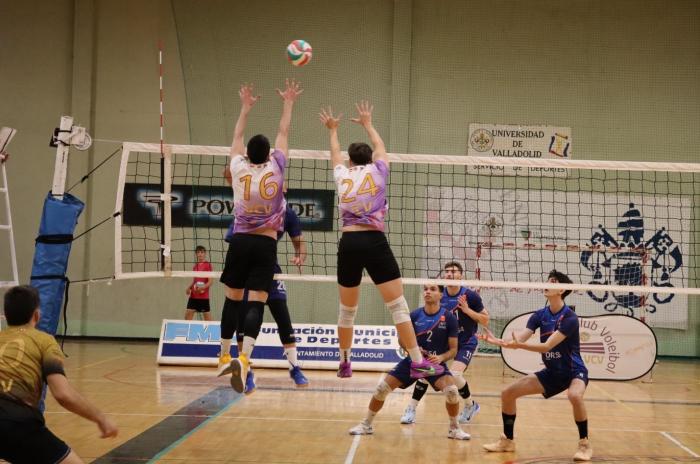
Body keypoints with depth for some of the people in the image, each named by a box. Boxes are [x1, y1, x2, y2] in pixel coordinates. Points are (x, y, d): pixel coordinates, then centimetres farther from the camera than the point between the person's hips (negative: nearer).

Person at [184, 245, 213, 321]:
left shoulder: (208, 265, -6)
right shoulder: (195, 265, 12)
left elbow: (210, 282, -10)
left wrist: (202, 287, -26)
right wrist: (189, 288, 3)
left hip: (204, 296, -6)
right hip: (193, 295, 6)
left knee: (207, 317, -1)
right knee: (188, 316, 1)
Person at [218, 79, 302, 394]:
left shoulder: (239, 168, 1)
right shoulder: (275, 168, -3)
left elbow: (237, 137, 18)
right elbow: (283, 134, 10)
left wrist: (245, 107, 29)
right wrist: (288, 104, 22)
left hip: (240, 241, 2)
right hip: (265, 244, -2)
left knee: (233, 299, 14)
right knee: (256, 303, -8)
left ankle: (225, 355, 21)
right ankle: (244, 357, -27)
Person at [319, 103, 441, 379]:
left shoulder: (342, 176, 12)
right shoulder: (377, 171, 6)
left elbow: (335, 156, 34)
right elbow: (380, 147, 28)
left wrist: (333, 130, 52)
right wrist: (367, 124, 45)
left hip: (348, 244, 3)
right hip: (374, 242, -3)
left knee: (347, 310, 15)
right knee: (398, 305, -4)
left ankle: (344, 363, 26)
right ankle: (418, 363, -8)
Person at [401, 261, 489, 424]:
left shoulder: (470, 296, -14)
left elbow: (485, 320, -8)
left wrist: (467, 310, -21)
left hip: (466, 343, -4)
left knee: (455, 373, -23)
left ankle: (470, 406, 5)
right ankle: (411, 409, 3)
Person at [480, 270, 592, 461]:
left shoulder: (569, 318, -22)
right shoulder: (539, 315, -2)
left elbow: (547, 346, -30)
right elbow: (519, 339, -11)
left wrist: (518, 345, -43)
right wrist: (497, 341, -30)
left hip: (574, 371, -7)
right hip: (551, 372, 7)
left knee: (575, 396, -40)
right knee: (508, 393, 0)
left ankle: (584, 444, -18)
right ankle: (507, 441, 17)